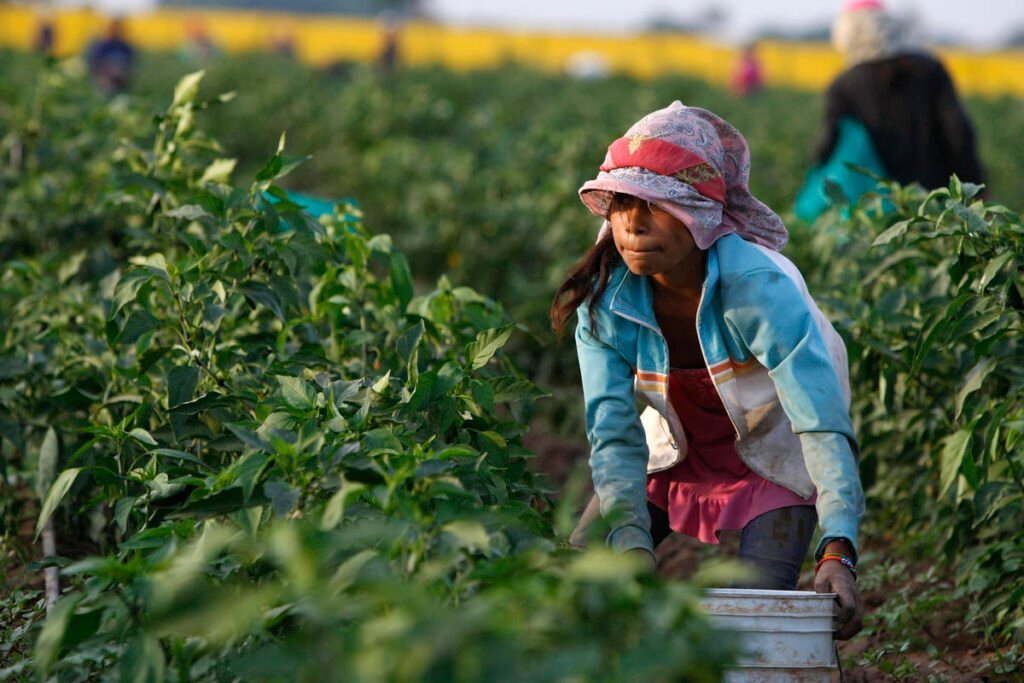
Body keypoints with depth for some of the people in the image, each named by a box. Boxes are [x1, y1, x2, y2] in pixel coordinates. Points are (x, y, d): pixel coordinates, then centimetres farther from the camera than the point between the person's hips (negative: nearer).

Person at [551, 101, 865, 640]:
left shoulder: (760, 288, -35)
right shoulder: (604, 296, -23)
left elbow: (823, 425, -40)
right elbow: (614, 434, -24)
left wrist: (837, 552, -53)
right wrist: (632, 547, -40)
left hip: (772, 465, -4)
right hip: (671, 458, 4)